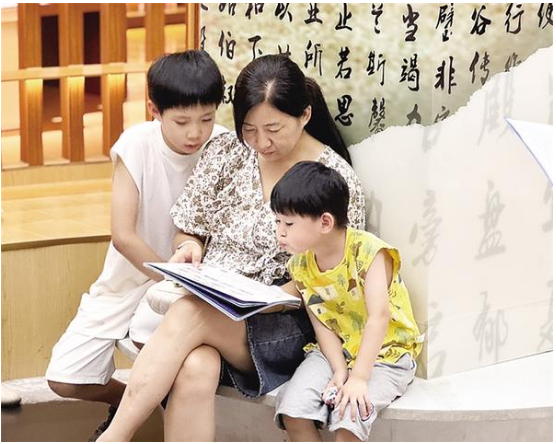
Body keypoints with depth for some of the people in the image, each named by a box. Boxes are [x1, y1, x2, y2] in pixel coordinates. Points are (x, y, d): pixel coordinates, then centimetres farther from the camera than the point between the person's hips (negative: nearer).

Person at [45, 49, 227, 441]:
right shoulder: (137, 144, -17)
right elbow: (124, 236, -21)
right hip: (131, 274, 1)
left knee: (154, 325, -36)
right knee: (64, 379, -10)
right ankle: (125, 401, 24)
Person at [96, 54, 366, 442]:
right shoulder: (226, 152, 8)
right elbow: (190, 230, 17)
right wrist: (188, 248, -8)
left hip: (284, 322, -3)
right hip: (209, 302, 3)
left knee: (189, 314, -34)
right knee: (196, 369, -34)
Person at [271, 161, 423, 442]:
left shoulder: (368, 251, -20)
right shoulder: (300, 265, -3)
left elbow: (378, 318, -28)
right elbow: (321, 325, -5)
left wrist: (358, 379, -33)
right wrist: (339, 371, -21)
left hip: (386, 352, -5)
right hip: (336, 352, 6)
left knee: (348, 416, -29)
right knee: (291, 408, -18)